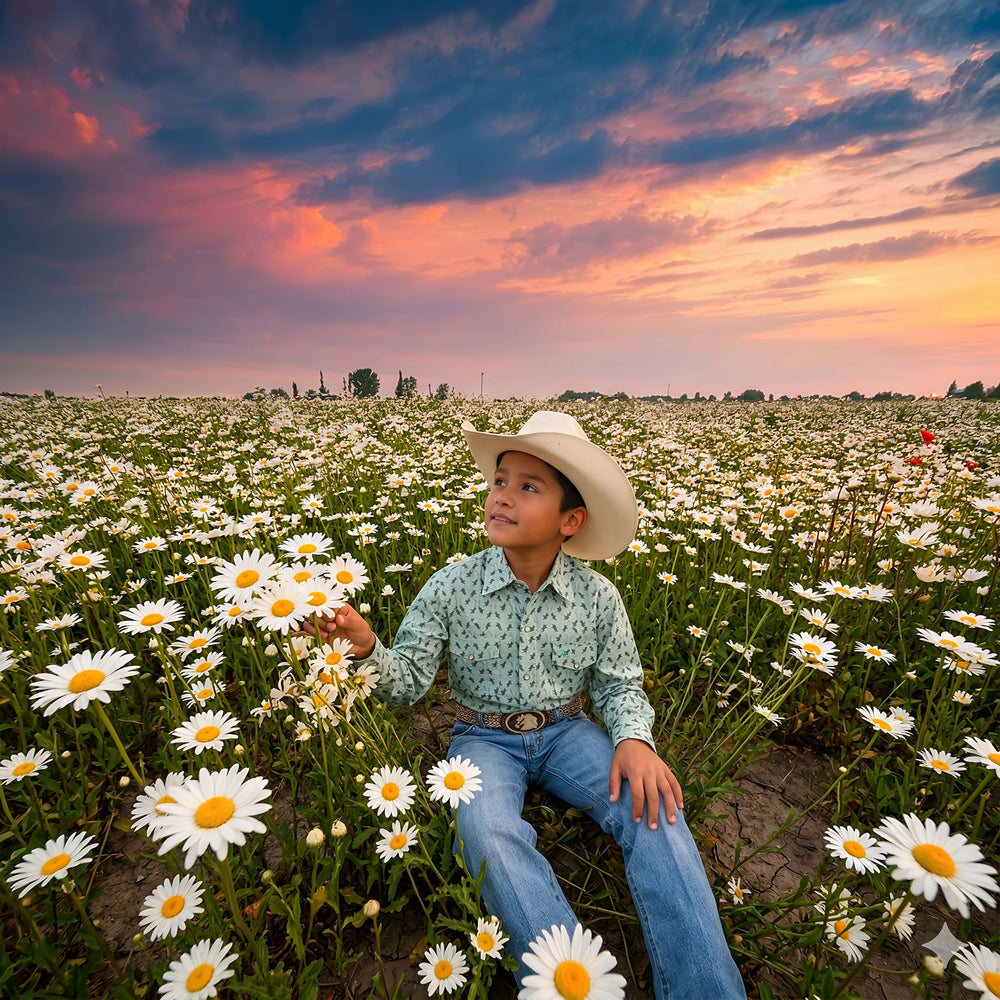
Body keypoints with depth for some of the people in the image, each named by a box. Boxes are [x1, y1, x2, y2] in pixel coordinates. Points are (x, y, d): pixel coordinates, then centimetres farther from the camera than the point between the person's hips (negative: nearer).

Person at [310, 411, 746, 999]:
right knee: (488, 832, -31)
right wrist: (367, 649, -30)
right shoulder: (452, 587, -14)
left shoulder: (598, 597, -11)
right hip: (485, 736, 0)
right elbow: (409, 683, -9)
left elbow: (620, 684, 1)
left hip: (565, 731, 1)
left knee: (652, 809, -23)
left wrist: (633, 737, -20)